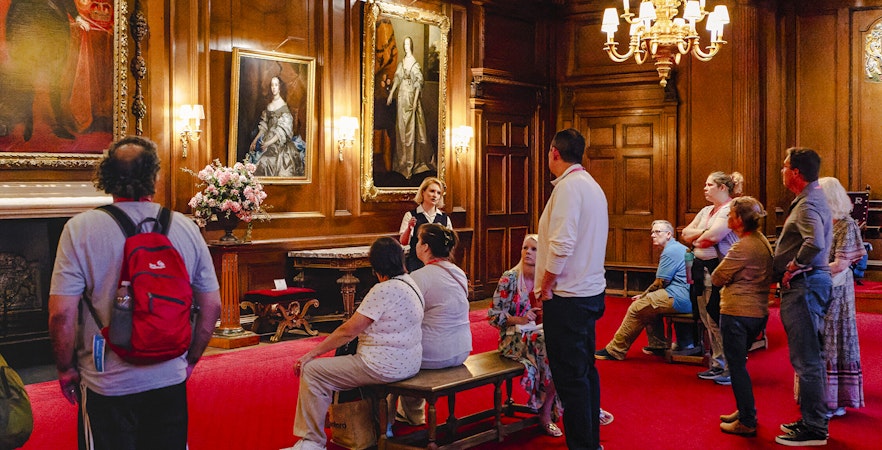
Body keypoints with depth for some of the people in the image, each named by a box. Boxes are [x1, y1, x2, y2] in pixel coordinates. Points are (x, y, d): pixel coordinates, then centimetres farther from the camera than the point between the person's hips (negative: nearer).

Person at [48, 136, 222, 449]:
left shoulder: (80, 229, -12)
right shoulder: (186, 228, -4)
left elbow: (62, 313, -15)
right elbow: (212, 306, 0)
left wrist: (66, 368, 1)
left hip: (108, 382, -2)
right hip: (170, 379, 2)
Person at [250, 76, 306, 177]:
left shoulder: (283, 106, -4)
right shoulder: (269, 106, 15)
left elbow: (282, 131, -10)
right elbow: (264, 127, 17)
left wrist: (269, 143, -16)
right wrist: (255, 140, 6)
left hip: (279, 142, -6)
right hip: (267, 138, 6)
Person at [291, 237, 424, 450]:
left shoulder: (383, 290, -19)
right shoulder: (410, 284, 8)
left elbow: (348, 331, -18)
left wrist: (311, 354, -12)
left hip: (385, 366, -10)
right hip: (409, 363, 10)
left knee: (312, 371, -6)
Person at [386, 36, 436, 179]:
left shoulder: (415, 63, -7)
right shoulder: (401, 62, 11)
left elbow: (419, 83, -11)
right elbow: (397, 78, 13)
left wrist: (416, 100, -17)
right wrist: (391, 94, 7)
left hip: (411, 97, -6)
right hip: (401, 97, 6)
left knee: (411, 127, -3)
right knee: (401, 127, 9)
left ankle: (410, 163, 0)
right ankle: (402, 161, 17)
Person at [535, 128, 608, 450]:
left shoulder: (569, 186, -14)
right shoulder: (592, 185, 15)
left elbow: (562, 244, -24)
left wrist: (546, 286, -12)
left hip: (567, 296, -10)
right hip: (591, 291, 10)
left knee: (570, 376, -4)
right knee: (585, 369, 17)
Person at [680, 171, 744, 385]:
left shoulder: (731, 209, -10)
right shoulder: (706, 211, 18)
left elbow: (713, 236, -21)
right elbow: (685, 233, 13)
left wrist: (695, 238, -1)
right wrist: (703, 232, -6)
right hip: (701, 269, 9)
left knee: (720, 322, -6)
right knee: (708, 321, 12)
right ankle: (718, 365, 21)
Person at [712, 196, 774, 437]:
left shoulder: (742, 248, -20)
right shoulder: (762, 241, 10)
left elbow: (716, 278, -13)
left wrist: (723, 277, 4)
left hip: (737, 313, -9)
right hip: (758, 311, 9)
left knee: (737, 366, 0)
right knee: (739, 364, 21)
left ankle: (747, 422, 5)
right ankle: (745, 411, 29)